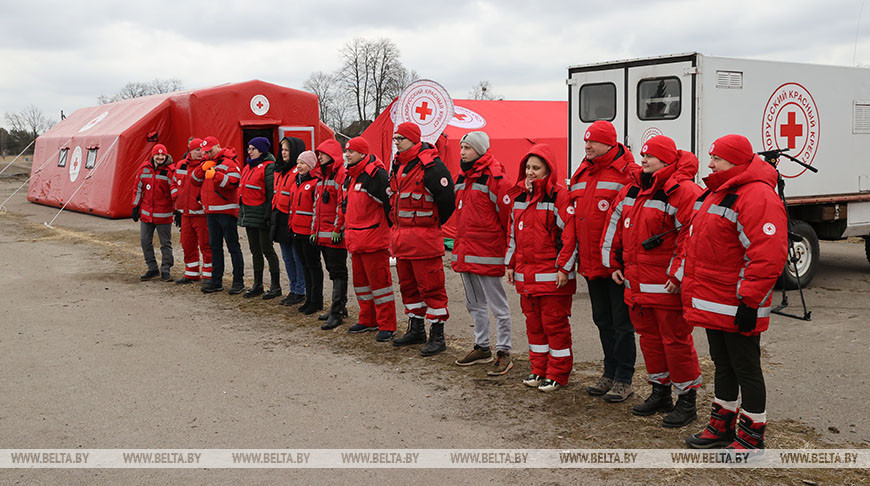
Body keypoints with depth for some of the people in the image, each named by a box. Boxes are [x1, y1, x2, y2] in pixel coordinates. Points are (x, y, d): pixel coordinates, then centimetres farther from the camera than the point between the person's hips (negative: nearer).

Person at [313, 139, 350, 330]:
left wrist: (338, 229, -18)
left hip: (336, 234, -9)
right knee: (333, 271, 14)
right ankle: (339, 307, 22)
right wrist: (315, 229, 19)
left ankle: (336, 312, -4)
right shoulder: (322, 176, 19)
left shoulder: (342, 174, -11)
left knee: (338, 272, -5)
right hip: (322, 234, 9)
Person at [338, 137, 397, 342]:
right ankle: (368, 320, 27)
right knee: (360, 281, 15)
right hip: (355, 240, 9)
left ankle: (387, 325, 1)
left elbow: (390, 203, -16)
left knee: (379, 280, -5)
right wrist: (343, 228, 25)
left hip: (373, 239, -9)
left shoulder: (376, 174, -14)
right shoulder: (350, 176, 15)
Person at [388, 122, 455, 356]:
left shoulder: (431, 166, -15)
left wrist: (432, 224, -4)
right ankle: (416, 330, 29)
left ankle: (438, 336, 4)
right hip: (402, 237, 9)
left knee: (431, 287, -4)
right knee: (408, 285, 16)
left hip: (424, 237, -9)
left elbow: (447, 200, -16)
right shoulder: (398, 166, 12)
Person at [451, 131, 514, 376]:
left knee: (497, 304, 0)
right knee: (474, 304, 18)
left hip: (487, 252, -9)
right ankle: (482, 348, 31)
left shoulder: (495, 177, -13)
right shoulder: (462, 177, 14)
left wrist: (507, 248, -12)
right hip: (465, 251, 9)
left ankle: (504, 353, 7)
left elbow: (506, 214, -14)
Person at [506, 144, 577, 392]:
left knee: (554, 323, 1)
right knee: (533, 322, 14)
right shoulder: (518, 195, 12)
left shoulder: (559, 196, -10)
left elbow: (569, 234, -13)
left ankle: (558, 374, 11)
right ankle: (538, 369, 26)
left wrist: (563, 268, -15)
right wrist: (510, 264, 16)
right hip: (525, 273, 7)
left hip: (552, 274, -7)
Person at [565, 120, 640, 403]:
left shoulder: (627, 173, -11)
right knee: (602, 320, 16)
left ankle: (624, 380, 13)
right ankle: (610, 374, 29)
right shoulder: (581, 175, 12)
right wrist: (573, 255, 15)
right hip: (590, 263, 8)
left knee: (622, 322, 3)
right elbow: (573, 216, 18)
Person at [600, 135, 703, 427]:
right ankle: (660, 393, 31)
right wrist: (614, 264, 17)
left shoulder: (681, 192, -13)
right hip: (636, 282, 8)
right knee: (649, 337, 17)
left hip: (667, 286, -8)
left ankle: (687, 400, 12)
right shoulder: (631, 191, 12)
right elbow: (615, 226, 21)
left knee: (676, 340, -1)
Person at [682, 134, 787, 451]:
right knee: (723, 366, 19)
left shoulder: (757, 197, -19)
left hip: (737, 308, -10)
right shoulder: (718, 193, 14)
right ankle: (722, 427, 32)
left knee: (746, 370, 2)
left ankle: (751, 438, 14)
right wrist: (684, 278, 22)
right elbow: (698, 241, 23)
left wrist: (750, 301, -26)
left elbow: (769, 256, -26)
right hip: (712, 303, 10)